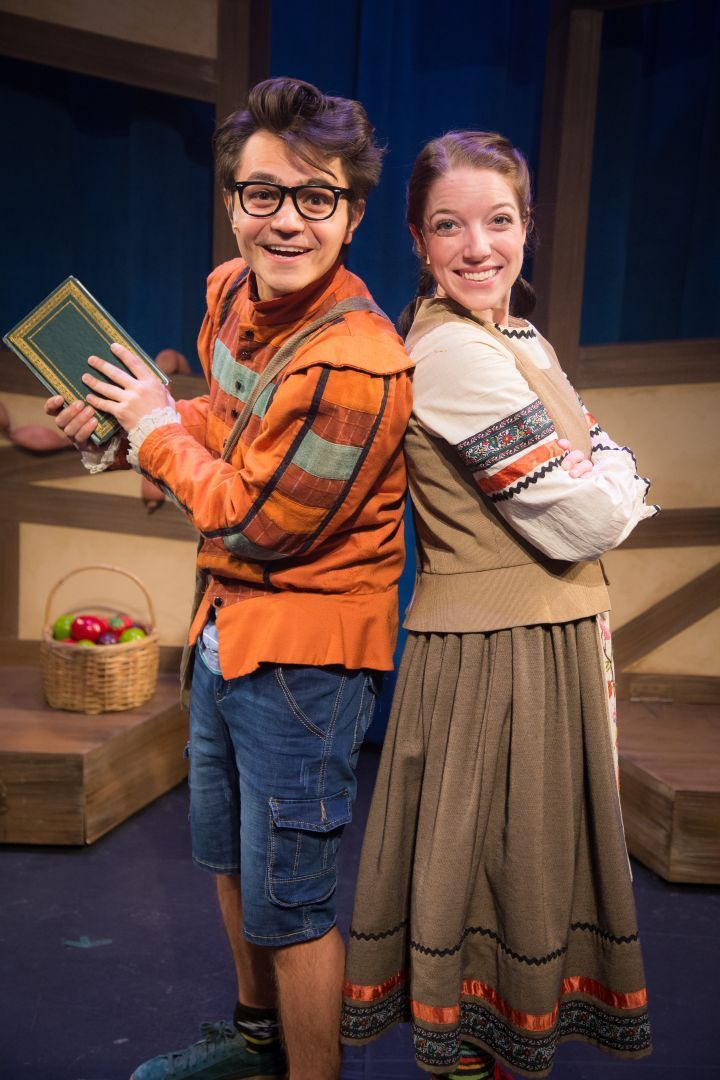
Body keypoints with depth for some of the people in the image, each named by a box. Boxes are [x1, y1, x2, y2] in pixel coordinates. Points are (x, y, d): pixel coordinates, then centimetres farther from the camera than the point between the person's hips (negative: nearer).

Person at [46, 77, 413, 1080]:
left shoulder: (354, 361, -27)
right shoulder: (230, 289, 0)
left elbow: (255, 521, -21)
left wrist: (160, 430, -9)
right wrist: (129, 430, 2)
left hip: (302, 653, -9)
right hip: (227, 622, 10)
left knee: (288, 902, 6)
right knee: (225, 852, 26)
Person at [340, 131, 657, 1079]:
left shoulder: (523, 341, 11)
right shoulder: (451, 352, -20)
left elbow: (607, 456, 12)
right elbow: (577, 521, -22)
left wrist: (602, 488, -8)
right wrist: (627, 496, -2)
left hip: (555, 635, 9)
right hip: (493, 651, -9)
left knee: (529, 848, 22)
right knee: (492, 853, 8)